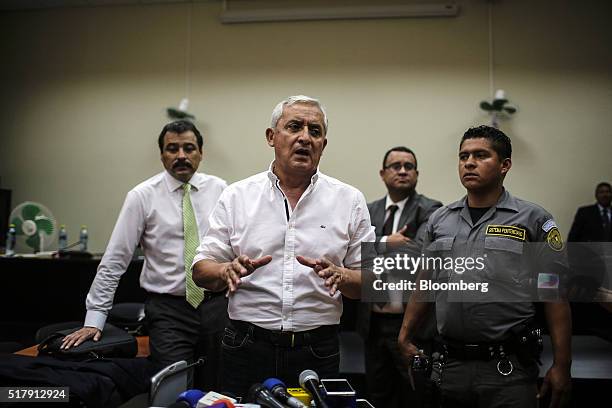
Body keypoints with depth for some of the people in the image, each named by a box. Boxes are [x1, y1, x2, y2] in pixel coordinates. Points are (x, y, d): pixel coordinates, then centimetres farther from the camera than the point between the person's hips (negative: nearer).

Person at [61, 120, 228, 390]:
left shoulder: (218, 189, 2)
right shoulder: (142, 196, -5)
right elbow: (114, 261, -5)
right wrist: (94, 320, -7)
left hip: (215, 305, 3)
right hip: (168, 310, -2)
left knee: (214, 391, 9)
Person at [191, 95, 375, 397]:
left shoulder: (349, 200, 2)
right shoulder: (237, 196, 2)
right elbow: (201, 271, 2)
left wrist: (340, 276, -18)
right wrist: (228, 271, -19)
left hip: (317, 350, 1)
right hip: (247, 347, 0)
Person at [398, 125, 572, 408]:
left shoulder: (533, 219, -2)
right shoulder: (439, 220, 8)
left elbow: (555, 296, -3)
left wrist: (561, 365, -6)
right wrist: (405, 337, 8)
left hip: (508, 367, -3)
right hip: (450, 365, 4)